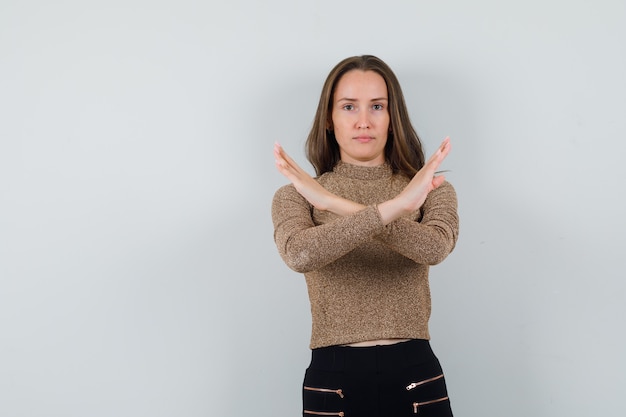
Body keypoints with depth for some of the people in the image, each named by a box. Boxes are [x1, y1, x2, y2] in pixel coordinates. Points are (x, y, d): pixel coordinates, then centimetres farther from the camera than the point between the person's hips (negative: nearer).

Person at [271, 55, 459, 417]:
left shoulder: (430, 190, 3)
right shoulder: (295, 196, 1)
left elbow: (435, 248, -19)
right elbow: (298, 254, -21)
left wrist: (339, 205, -22)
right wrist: (393, 206, -27)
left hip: (416, 378, 1)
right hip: (334, 380, 0)